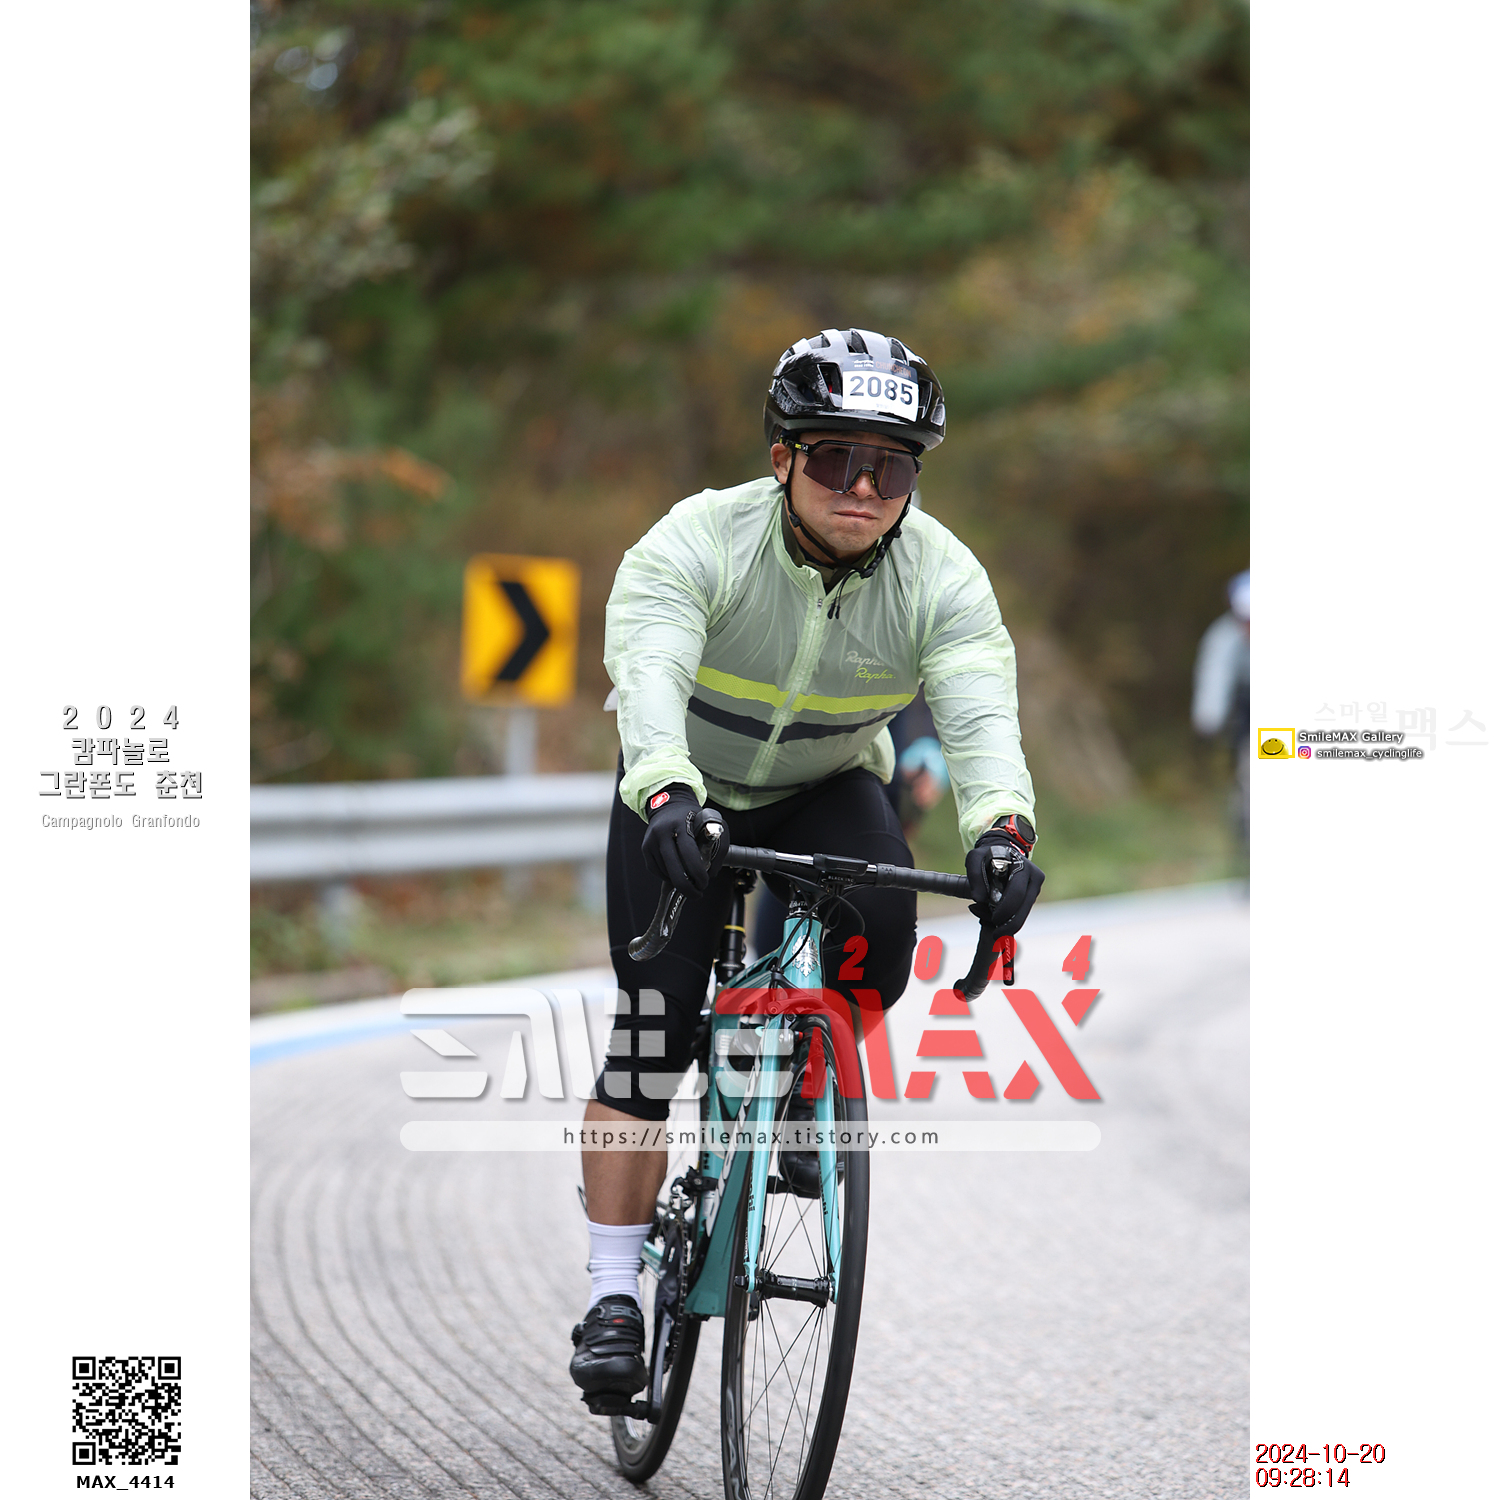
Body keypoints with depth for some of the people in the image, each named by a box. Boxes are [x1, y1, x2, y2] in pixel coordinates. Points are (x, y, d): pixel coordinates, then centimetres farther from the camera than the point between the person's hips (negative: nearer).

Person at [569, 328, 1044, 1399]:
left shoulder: (943, 576, -22)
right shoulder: (700, 541, -28)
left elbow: (982, 713, -36)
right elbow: (648, 676, -43)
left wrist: (1000, 828, -56)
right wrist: (670, 796, -63)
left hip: (827, 789, 2)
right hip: (684, 795, -2)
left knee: (882, 919, -29)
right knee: (658, 1021, -14)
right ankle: (613, 1297, -7)